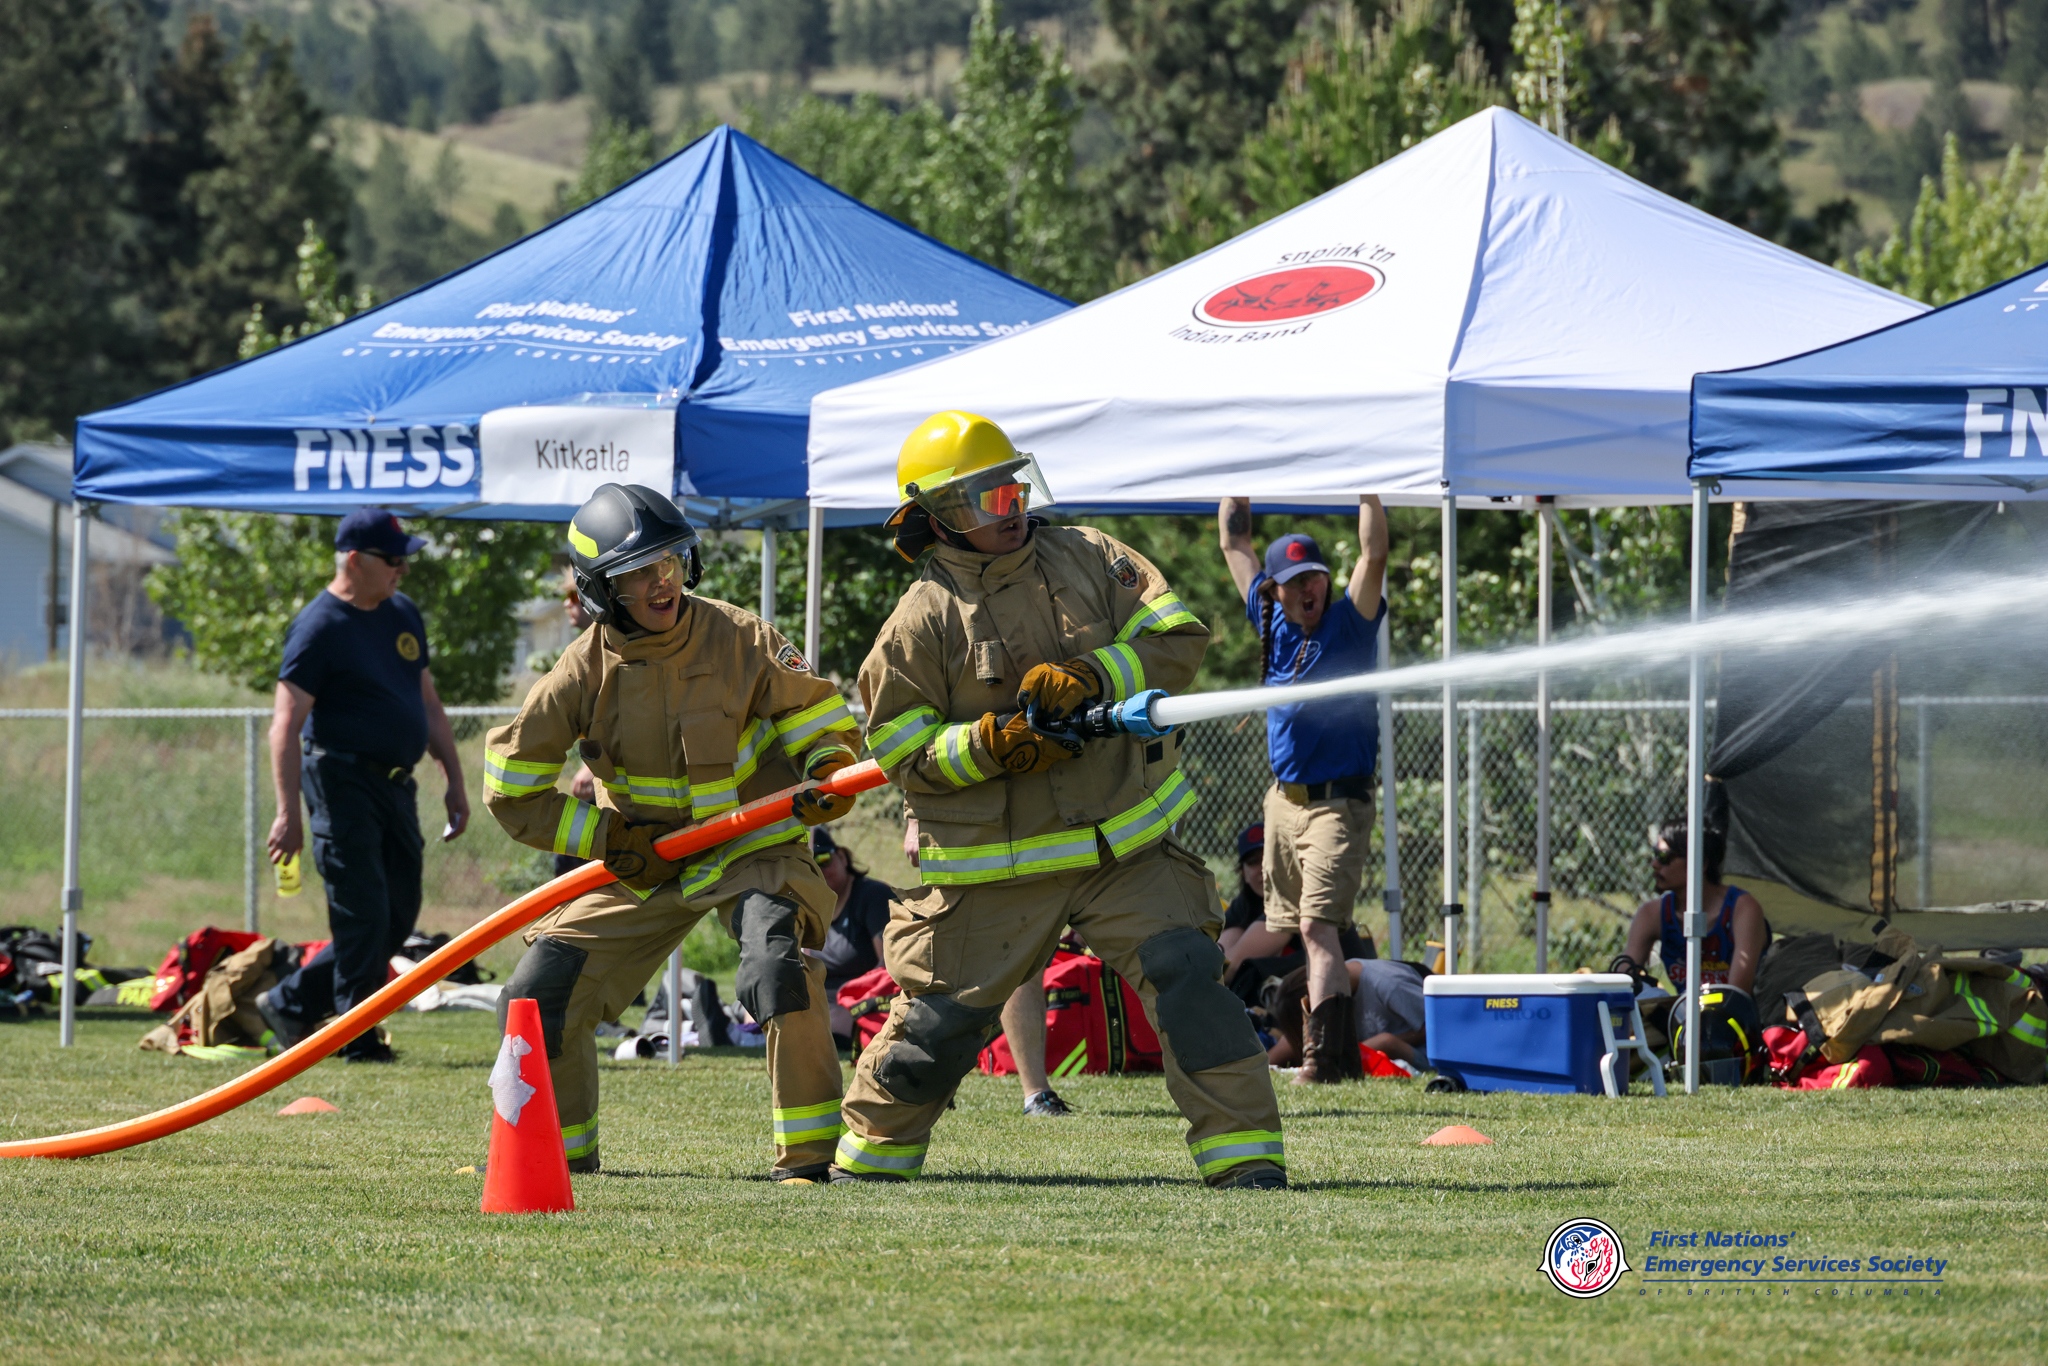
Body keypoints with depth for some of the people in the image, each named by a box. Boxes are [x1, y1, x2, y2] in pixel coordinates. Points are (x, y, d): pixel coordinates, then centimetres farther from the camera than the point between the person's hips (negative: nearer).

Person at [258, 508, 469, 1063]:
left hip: (396, 784, 8)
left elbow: (428, 705, 22)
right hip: (343, 782, -8)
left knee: (398, 918, 8)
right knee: (363, 914, -10)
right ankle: (357, 1039, -2)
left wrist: (454, 780, 17)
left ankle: (290, 1005, 18)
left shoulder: (403, 614, 14)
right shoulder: (319, 626, -11)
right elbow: (286, 723, -16)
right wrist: (289, 813, -22)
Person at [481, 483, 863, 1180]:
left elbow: (819, 717, -2)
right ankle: (559, 1147, 23)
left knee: (780, 961, -31)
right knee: (542, 991, -1)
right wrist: (608, 838, -13)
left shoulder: (740, 639, -15)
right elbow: (513, 790, -3)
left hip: (752, 849, -3)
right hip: (643, 859, 3)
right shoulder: (583, 672, -11)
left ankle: (806, 1155, -23)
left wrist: (827, 772, -25)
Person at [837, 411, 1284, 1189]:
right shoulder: (925, 619, -4)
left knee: (1185, 973, -16)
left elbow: (1179, 640, -2)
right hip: (996, 871, -1)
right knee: (941, 1019, 5)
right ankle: (873, 1152, 30)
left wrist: (1091, 677, -17)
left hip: (1124, 847, 1)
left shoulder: (1091, 562, 4)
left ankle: (1245, 1157, -13)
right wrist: (988, 745, -21)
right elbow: (901, 752, -4)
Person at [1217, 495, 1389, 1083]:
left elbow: (1374, 553, -18)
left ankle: (1324, 1055, -23)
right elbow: (1234, 539, 15)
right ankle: (1338, 1051, 16)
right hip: (1283, 799, 6)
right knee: (1291, 932, 8)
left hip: (1339, 802, -6)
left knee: (1318, 927, -17)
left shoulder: (1348, 624, -5)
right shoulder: (1273, 623, 7)